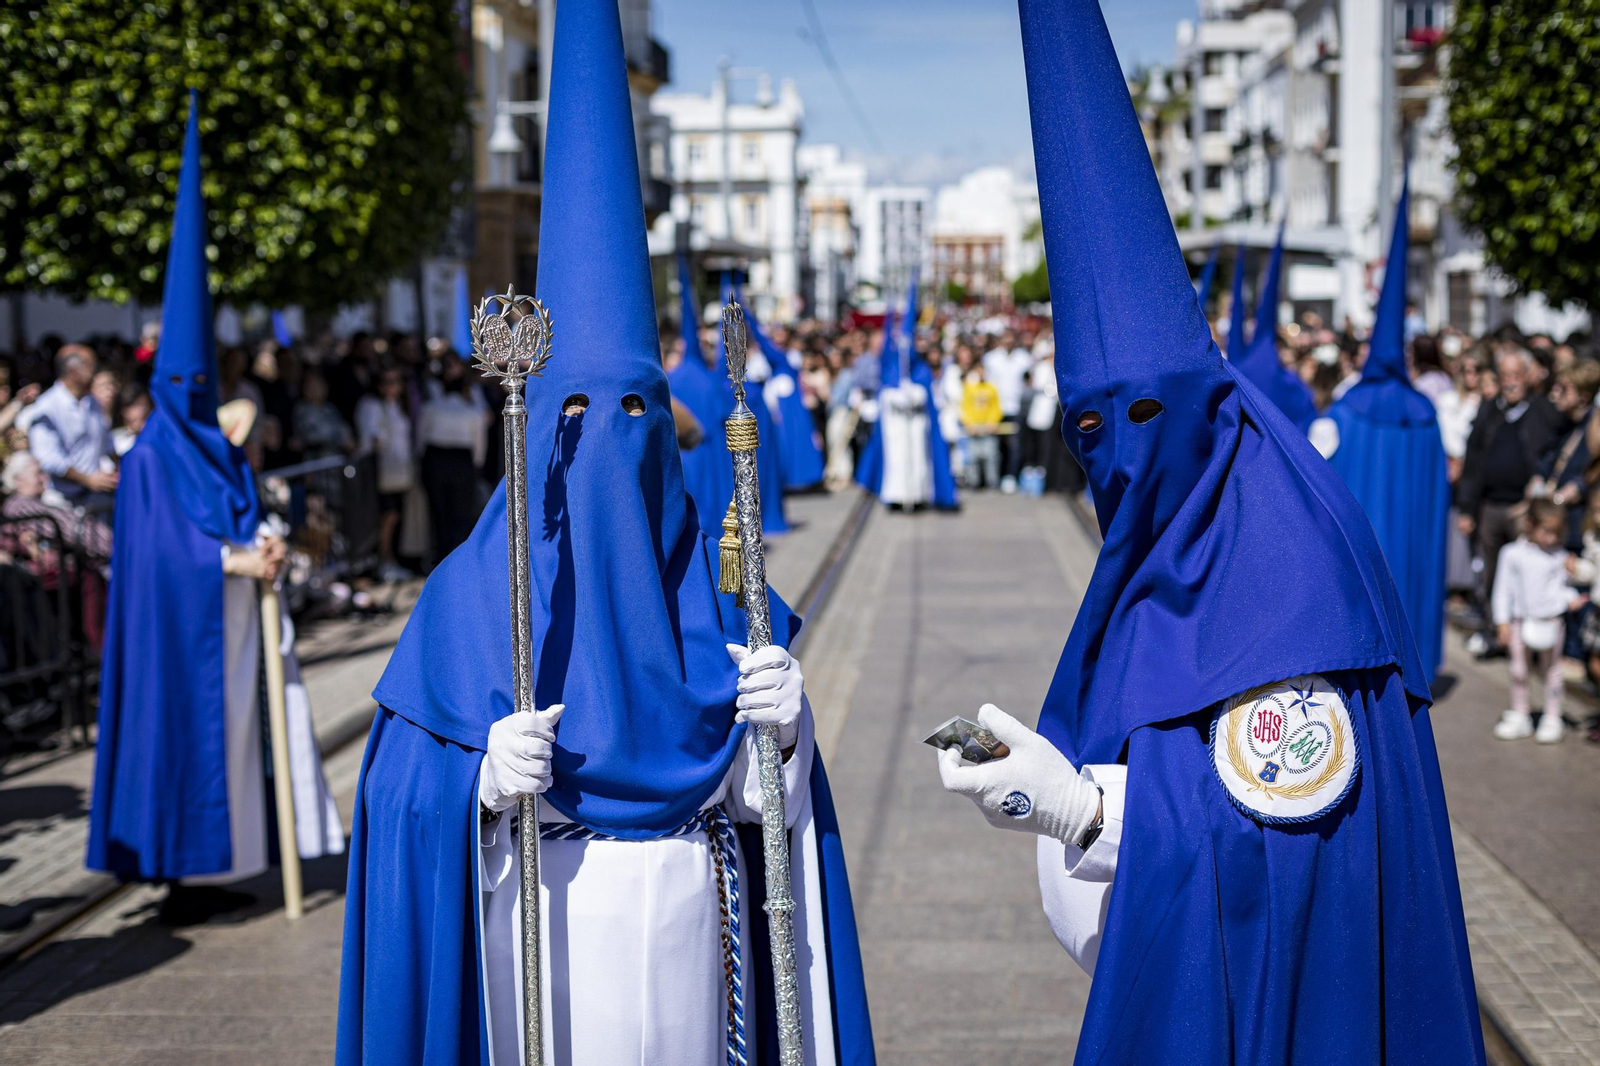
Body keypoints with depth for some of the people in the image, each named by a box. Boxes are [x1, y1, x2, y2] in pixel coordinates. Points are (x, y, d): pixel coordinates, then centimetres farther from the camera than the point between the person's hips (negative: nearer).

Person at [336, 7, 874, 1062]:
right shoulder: (474, 588, -6)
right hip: (544, 932, -2)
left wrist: (781, 725, -16)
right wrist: (489, 777, -26)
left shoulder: (708, 573, 2)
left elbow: (753, 792, 4)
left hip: (689, 932, 2)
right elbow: (406, 790, -7)